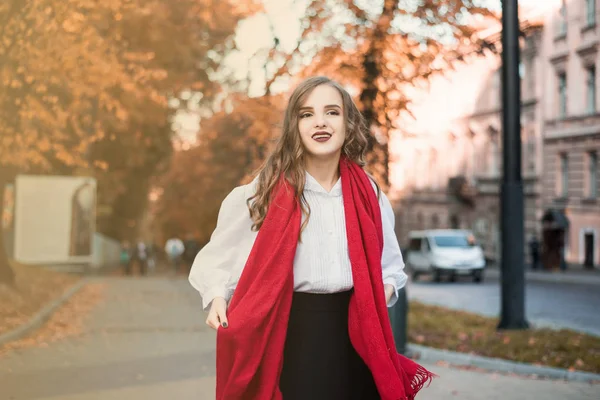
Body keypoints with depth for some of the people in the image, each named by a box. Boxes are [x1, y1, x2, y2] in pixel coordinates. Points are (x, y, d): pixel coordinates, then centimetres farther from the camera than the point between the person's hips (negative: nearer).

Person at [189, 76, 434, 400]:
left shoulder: (369, 195, 5)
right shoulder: (267, 191, -4)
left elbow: (390, 264, 20)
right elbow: (218, 256, 6)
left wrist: (385, 289, 0)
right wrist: (217, 297, -11)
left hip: (355, 338, 3)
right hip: (292, 336, -3)